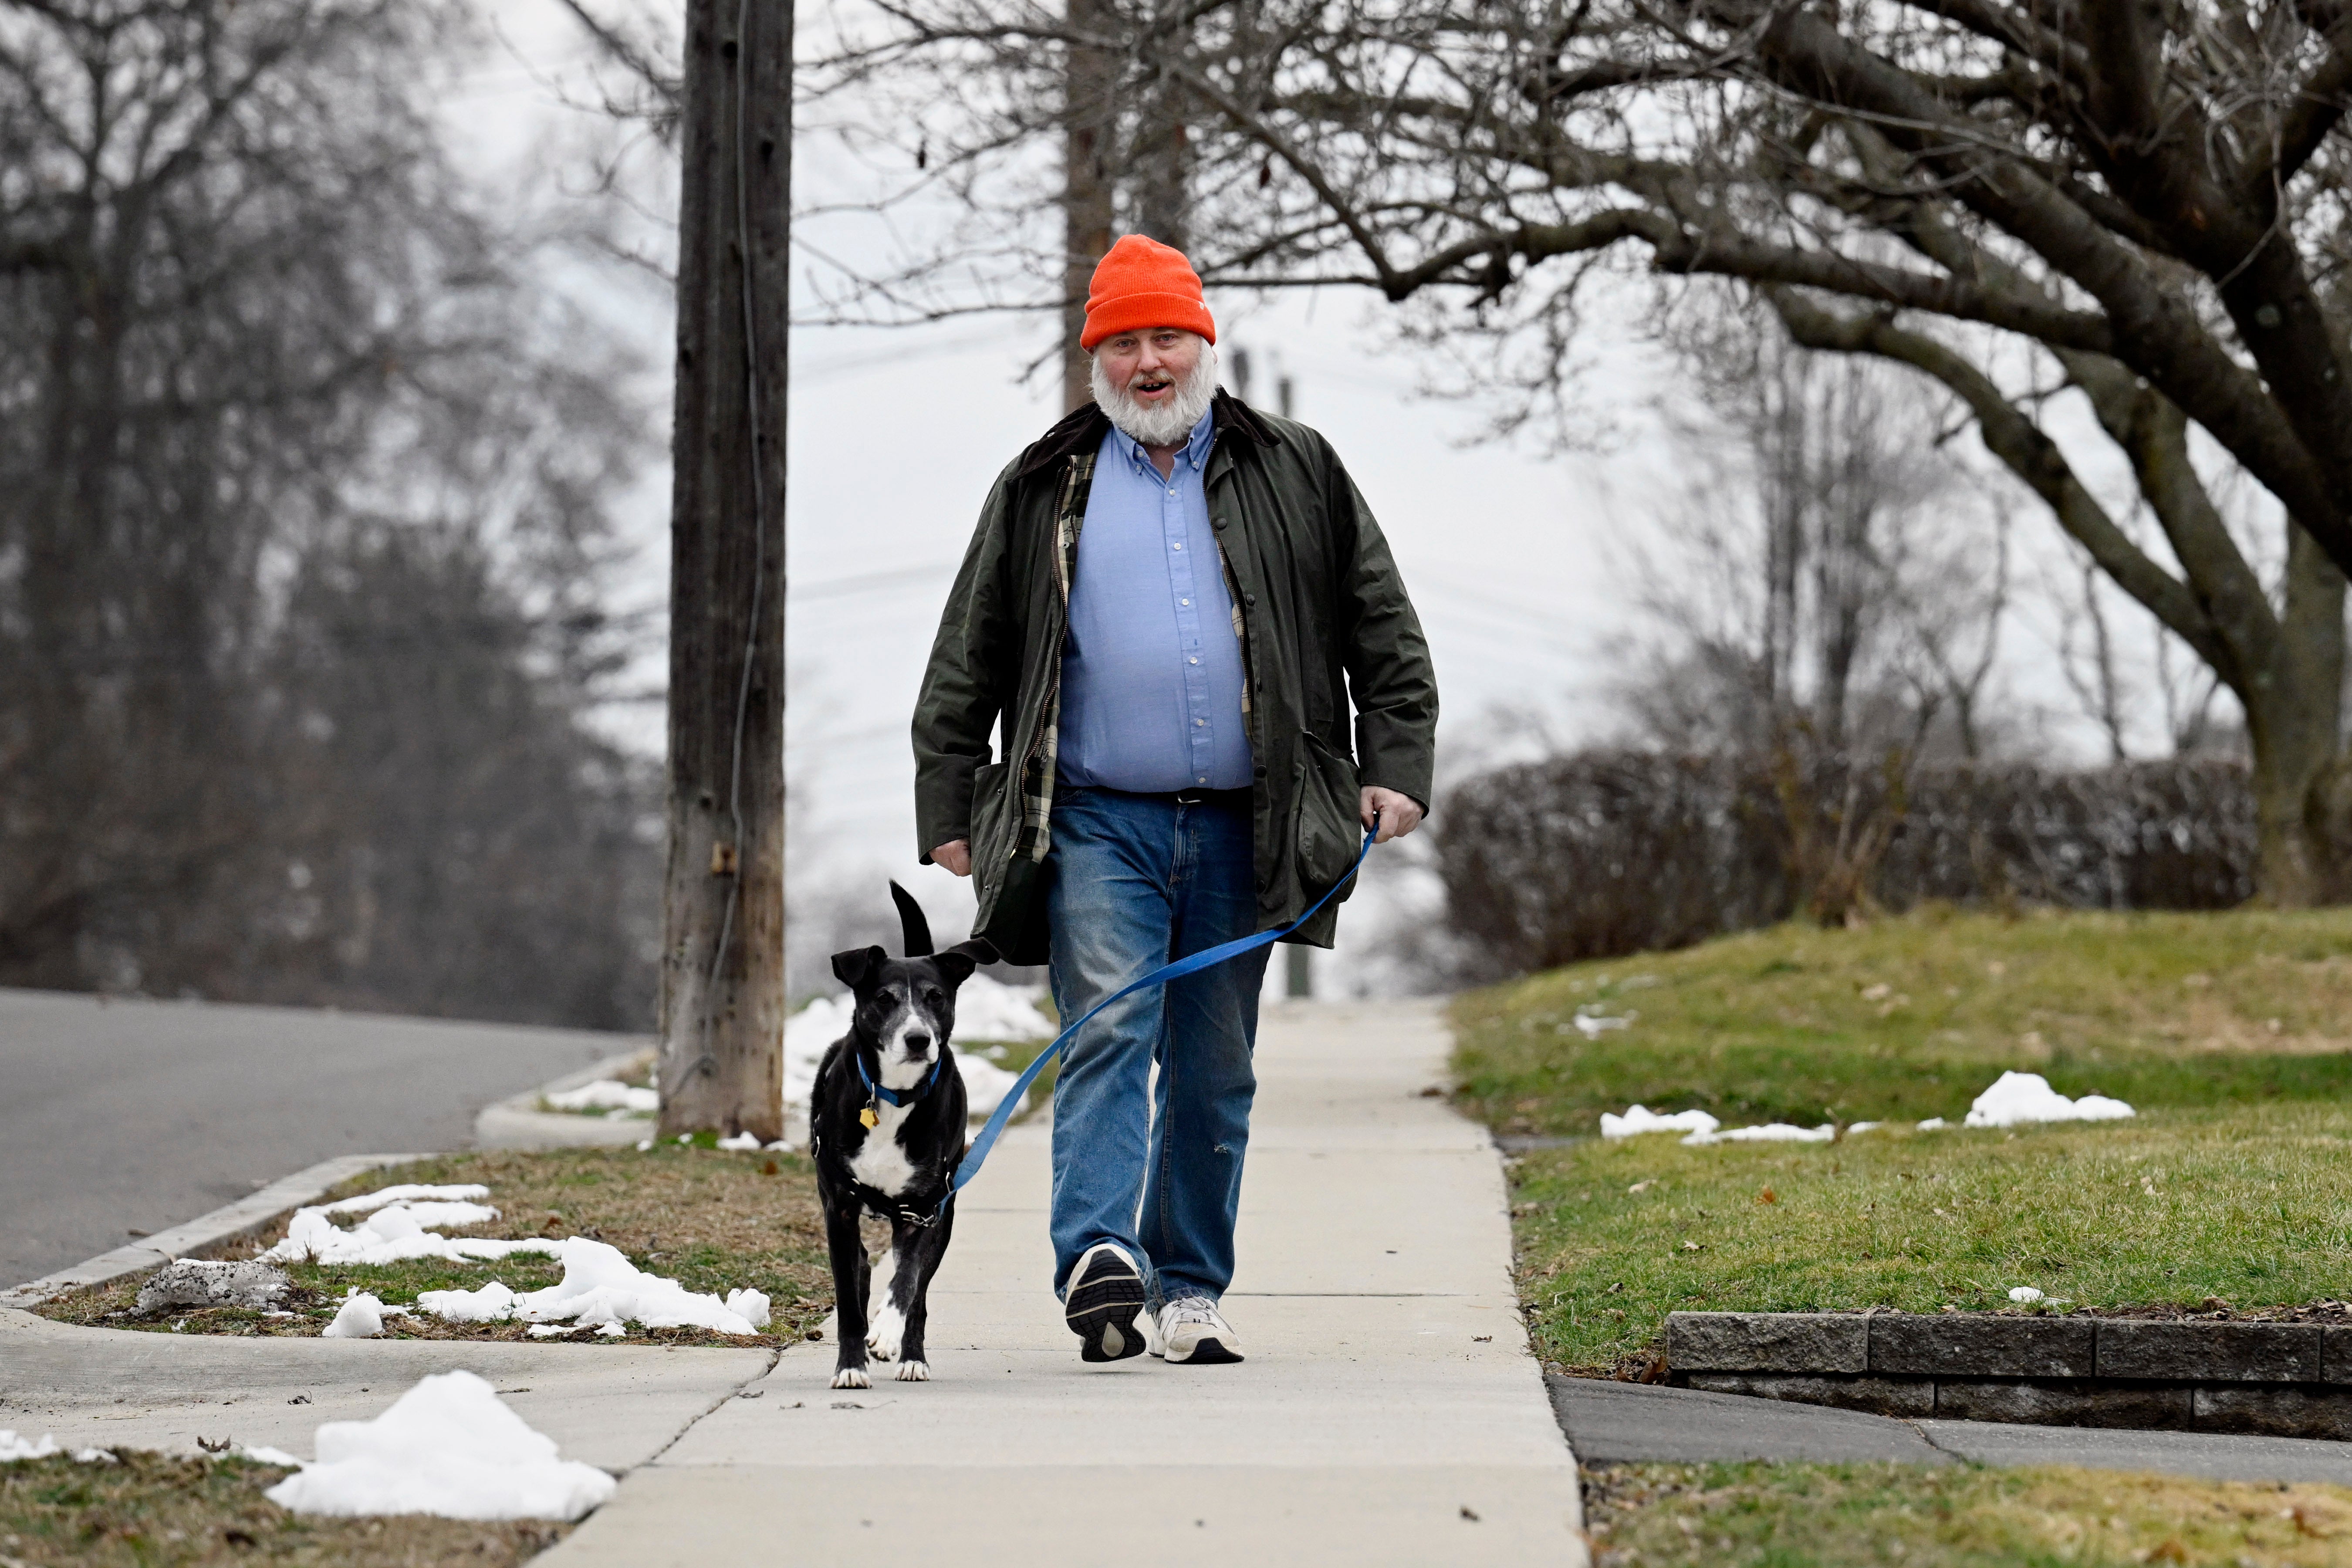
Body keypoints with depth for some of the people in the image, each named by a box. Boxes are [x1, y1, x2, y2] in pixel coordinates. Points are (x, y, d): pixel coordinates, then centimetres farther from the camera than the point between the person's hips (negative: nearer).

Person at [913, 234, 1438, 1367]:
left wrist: (1396, 763, 3)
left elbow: (1382, 630, 13)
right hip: (1097, 822, -2)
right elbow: (966, 663, 12)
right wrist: (948, 807, 7)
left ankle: (1189, 1291, 14)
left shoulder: (1293, 476, 10)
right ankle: (1100, 1261, -29)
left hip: (1240, 831, 2)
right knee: (1107, 1032, -18)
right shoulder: (1042, 495, 9)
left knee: (1215, 1072, 7)